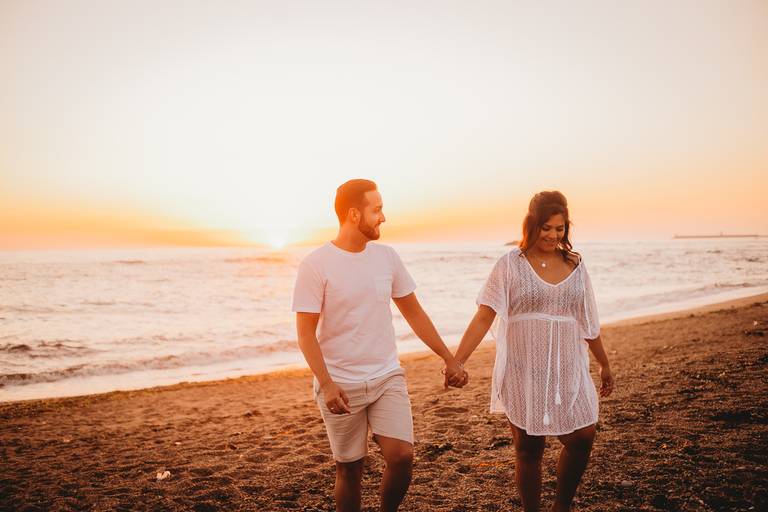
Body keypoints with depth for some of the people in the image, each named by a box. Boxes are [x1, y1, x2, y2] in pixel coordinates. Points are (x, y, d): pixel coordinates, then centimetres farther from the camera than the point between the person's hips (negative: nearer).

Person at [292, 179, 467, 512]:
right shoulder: (316, 265, -10)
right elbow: (306, 333, -10)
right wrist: (326, 384, -21)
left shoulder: (387, 257, 4)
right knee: (349, 469, 7)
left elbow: (413, 312, 11)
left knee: (402, 456, -9)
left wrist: (450, 360, 10)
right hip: (341, 385, -3)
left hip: (388, 378, 3)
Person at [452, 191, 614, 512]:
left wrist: (604, 365, 22)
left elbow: (589, 323, 16)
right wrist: (456, 361, -16)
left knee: (582, 437, -1)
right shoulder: (510, 265, -4)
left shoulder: (575, 265, 7)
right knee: (529, 449, 6)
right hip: (524, 373, -3)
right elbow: (483, 317, -8)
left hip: (567, 372, 3)